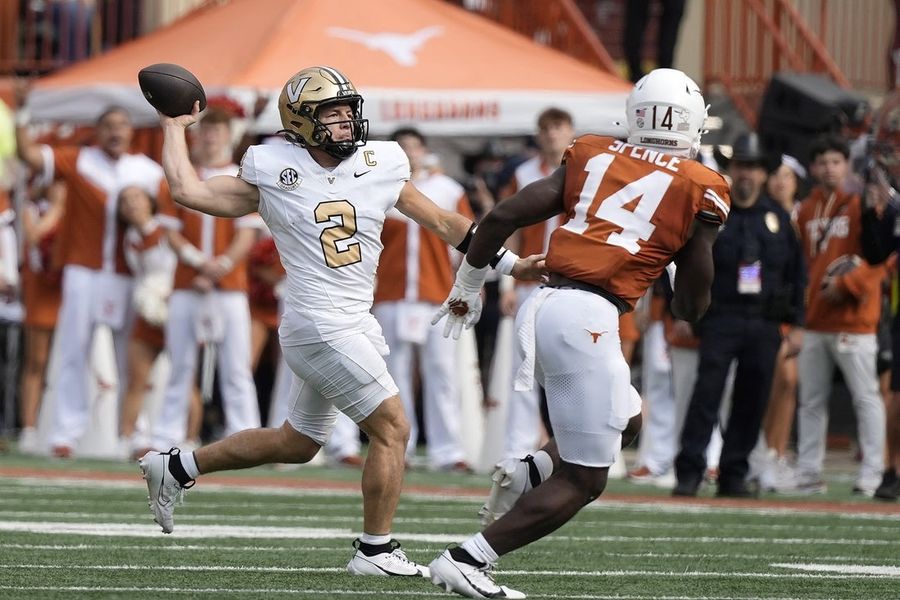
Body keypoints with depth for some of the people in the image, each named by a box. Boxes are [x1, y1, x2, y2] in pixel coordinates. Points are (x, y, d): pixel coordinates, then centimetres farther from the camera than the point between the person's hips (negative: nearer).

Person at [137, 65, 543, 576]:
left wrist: (511, 264, 13)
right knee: (393, 428, -10)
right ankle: (376, 550, 1)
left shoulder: (381, 166, 8)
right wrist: (176, 129, 4)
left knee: (298, 443, 19)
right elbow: (189, 191, -4)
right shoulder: (275, 173, -5)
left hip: (354, 324, 7)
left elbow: (444, 223, 15)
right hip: (321, 327, -7)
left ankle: (177, 467, 32)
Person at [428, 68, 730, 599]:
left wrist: (468, 288, 22)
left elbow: (502, 217, 8)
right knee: (582, 481, 2)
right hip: (587, 317, -6)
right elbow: (693, 303, 6)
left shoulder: (592, 157, 14)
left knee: (624, 420, 27)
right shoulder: (701, 188, 5)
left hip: (541, 307, 6)